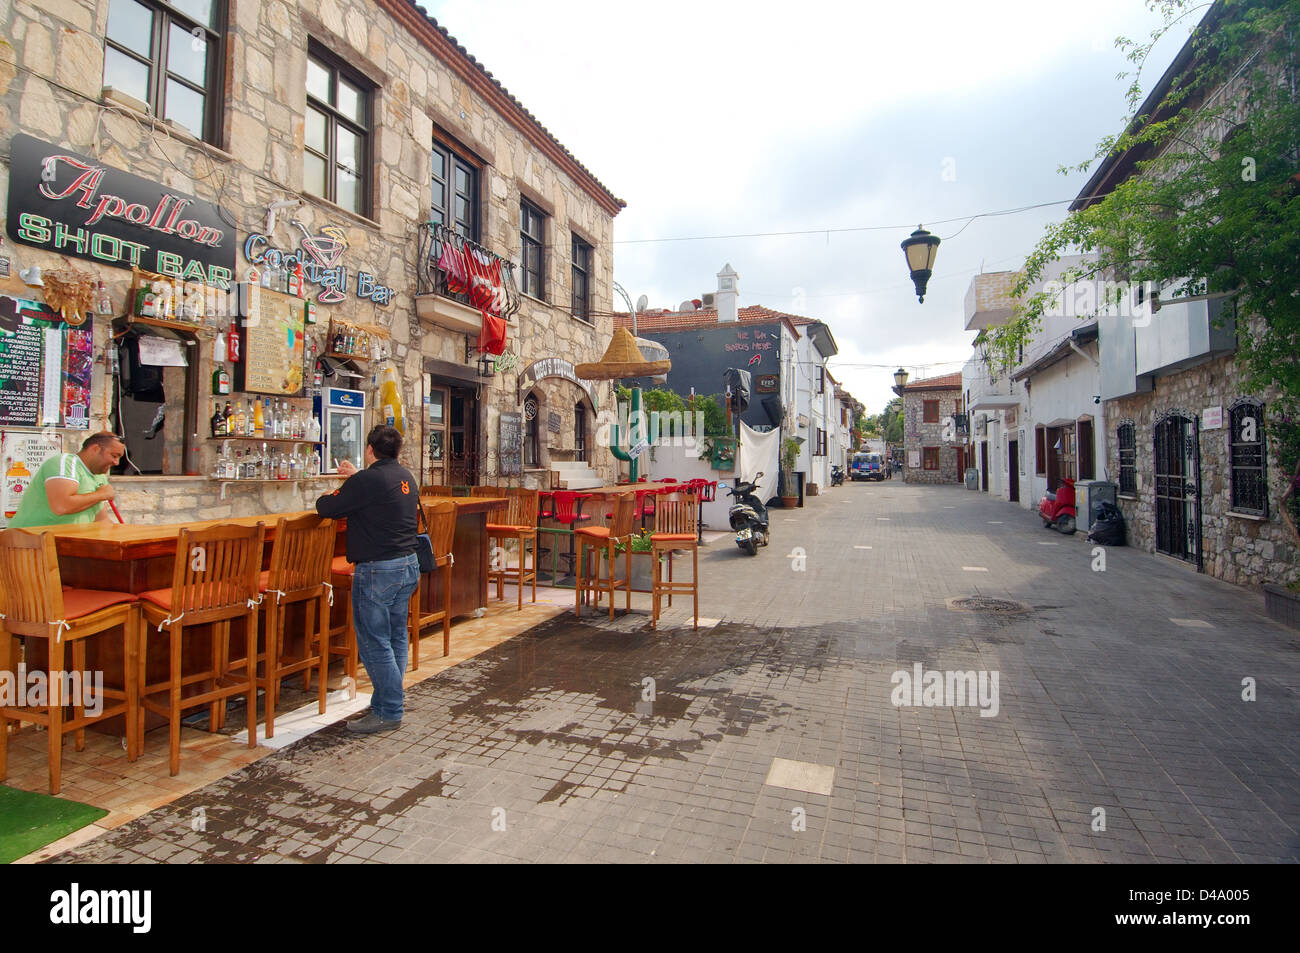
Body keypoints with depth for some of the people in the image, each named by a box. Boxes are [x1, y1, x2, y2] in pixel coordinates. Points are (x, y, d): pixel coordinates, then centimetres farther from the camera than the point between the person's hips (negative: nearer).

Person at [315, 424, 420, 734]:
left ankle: (389, 713, 6)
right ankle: (386, 702, 27)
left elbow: (326, 507, -9)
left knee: (374, 643, 0)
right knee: (396, 638, 15)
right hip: (408, 565, 9)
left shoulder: (367, 480, -16)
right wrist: (357, 476, 40)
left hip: (377, 570, -9)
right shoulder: (406, 476, 9)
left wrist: (327, 498, 13)